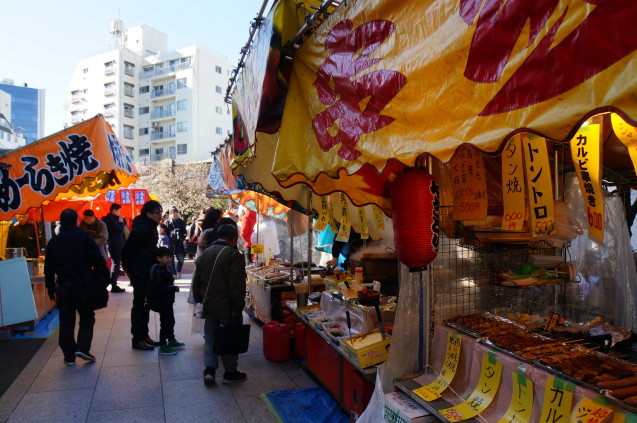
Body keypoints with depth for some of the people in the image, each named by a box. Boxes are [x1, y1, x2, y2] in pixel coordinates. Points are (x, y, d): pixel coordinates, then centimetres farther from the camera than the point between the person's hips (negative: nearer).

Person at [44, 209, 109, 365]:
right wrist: (105, 277, -5)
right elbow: (98, 259, -11)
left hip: (63, 286, 3)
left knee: (66, 320, 10)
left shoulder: (54, 242, 7)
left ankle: (69, 355, 13)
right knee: (87, 317, 10)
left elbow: (49, 267, 10)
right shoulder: (84, 237, -5)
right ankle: (83, 348, -4)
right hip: (83, 284, -3)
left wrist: (50, 287, 17)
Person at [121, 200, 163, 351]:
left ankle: (144, 335, 26)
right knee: (139, 304, 0)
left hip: (148, 273, 9)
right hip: (139, 273, -9)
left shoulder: (151, 228, 10)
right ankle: (137, 339, 9)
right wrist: (129, 269, -11)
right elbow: (126, 250, -18)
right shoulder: (140, 228, -18)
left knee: (144, 304, 15)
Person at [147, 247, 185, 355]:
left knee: (170, 321, 21)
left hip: (166, 301, 10)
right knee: (165, 323, -3)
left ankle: (171, 341, 38)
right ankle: (163, 347, 8)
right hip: (161, 302, -10)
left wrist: (172, 287, 2)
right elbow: (158, 288, -29)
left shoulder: (164, 269, 8)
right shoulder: (158, 271, -23)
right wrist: (173, 288, -23)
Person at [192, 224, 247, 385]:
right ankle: (230, 372, 17)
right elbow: (237, 285, -18)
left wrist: (200, 300, 23)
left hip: (209, 305, 6)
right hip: (227, 306, -6)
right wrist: (237, 308, -14)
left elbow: (196, 281, 16)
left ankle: (209, 369, 10)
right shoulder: (234, 255, -13)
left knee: (210, 338, 17)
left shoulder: (205, 254, 10)